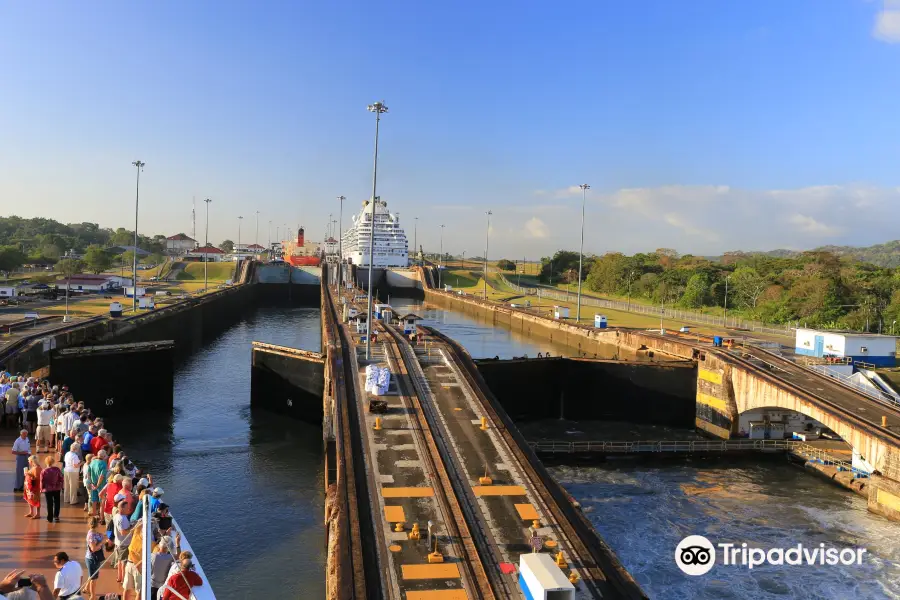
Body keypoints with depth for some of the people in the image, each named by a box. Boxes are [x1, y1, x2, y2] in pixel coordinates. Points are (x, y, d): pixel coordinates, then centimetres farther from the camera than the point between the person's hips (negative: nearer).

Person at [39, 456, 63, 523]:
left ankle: (50, 518, 10)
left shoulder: (44, 471, -9)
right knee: (57, 503, 13)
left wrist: (41, 488, 7)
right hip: (57, 489, 1)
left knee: (49, 504, 5)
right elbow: (61, 479, 0)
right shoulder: (57, 469, -5)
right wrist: (61, 487, 11)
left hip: (47, 490, -1)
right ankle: (56, 516, 13)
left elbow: (42, 481, -7)